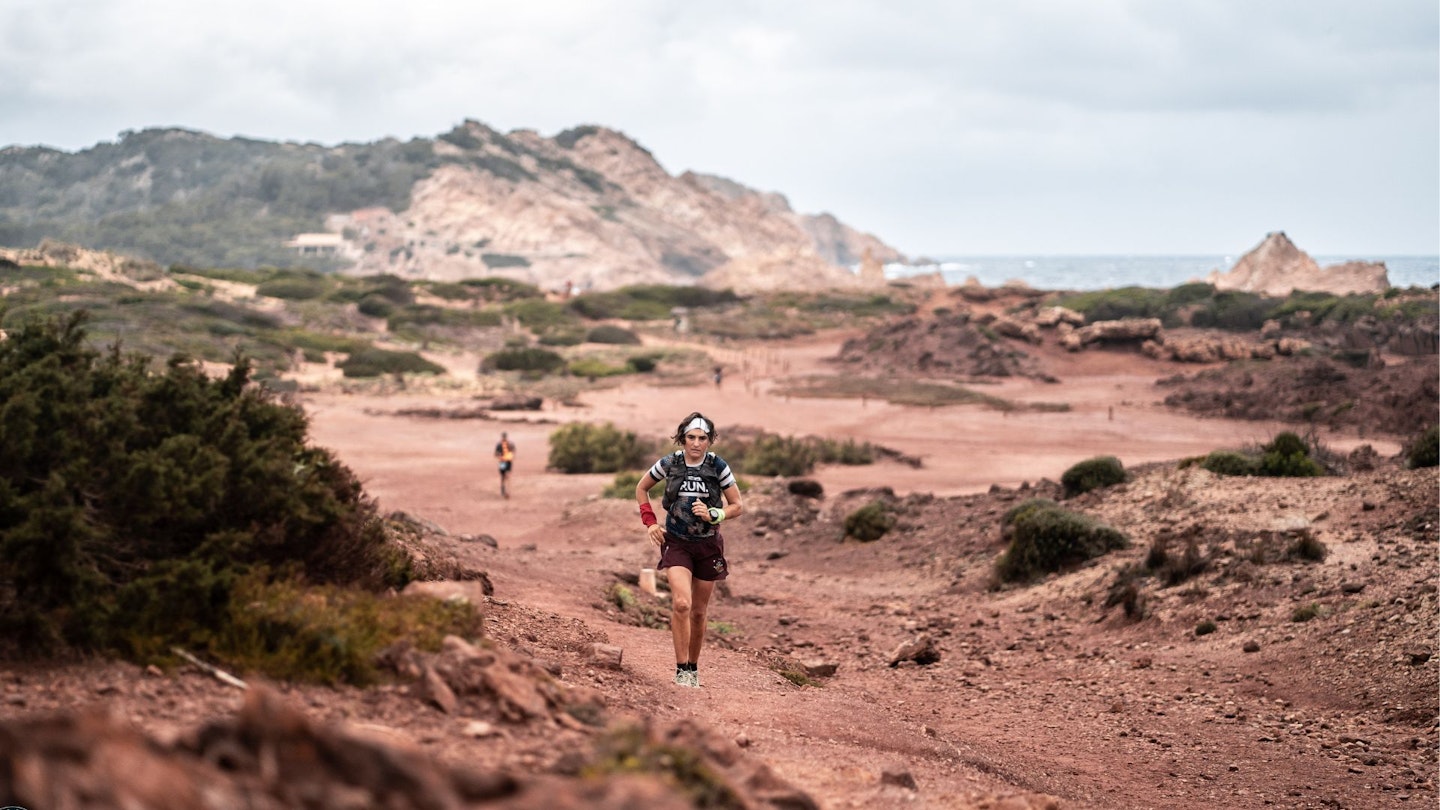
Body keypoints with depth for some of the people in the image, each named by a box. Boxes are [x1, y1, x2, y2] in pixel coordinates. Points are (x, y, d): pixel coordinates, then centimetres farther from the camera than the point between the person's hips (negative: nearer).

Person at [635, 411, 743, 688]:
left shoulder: (718, 467, -7)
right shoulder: (669, 463, -6)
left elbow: (737, 506, -1)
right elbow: (641, 488, 10)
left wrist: (713, 514, -19)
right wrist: (650, 521, -1)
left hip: (708, 545, 1)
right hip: (677, 543, -1)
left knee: (698, 612, 10)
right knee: (681, 604, -21)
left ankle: (693, 668, 27)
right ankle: (681, 670, -15)